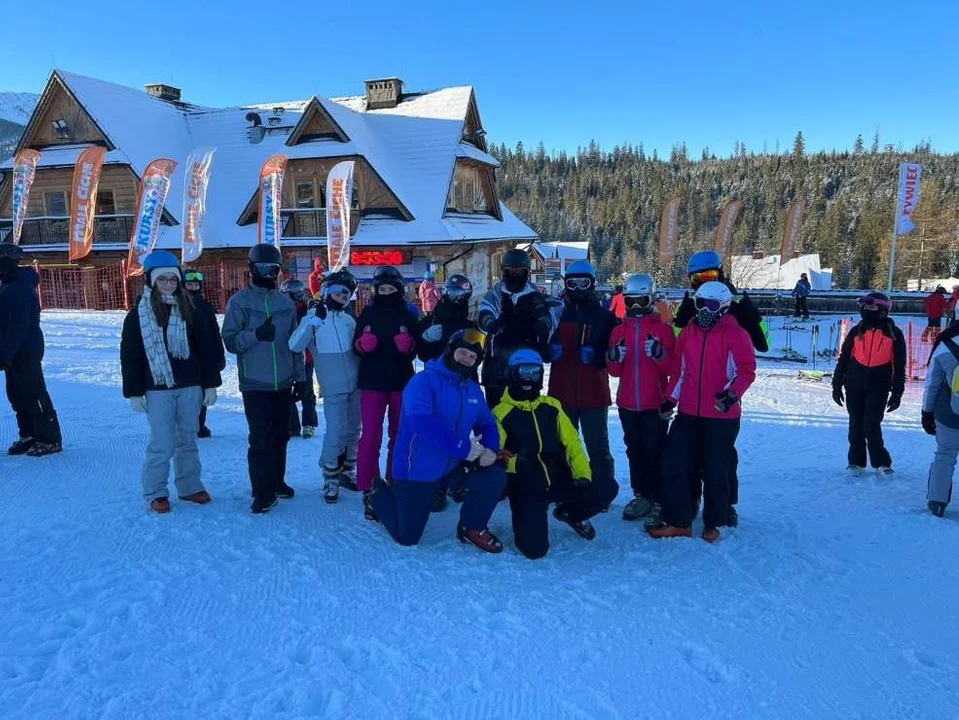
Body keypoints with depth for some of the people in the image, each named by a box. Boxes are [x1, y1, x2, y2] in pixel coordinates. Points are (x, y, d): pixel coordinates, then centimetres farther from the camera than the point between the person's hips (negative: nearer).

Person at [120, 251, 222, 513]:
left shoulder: (190, 311, 4)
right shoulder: (138, 314, -1)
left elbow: (207, 349, 5)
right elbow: (130, 357, 0)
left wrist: (211, 384, 2)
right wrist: (134, 393, -4)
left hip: (190, 386, 2)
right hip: (157, 389, -2)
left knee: (188, 441, 12)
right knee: (162, 444, -4)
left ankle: (189, 486, 25)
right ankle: (155, 492, 12)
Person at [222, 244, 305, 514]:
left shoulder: (286, 302, 10)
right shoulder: (239, 301, -1)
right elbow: (230, 340, -6)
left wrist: (300, 375, 11)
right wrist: (256, 334, -23)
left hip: (283, 382, 4)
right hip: (255, 383, -4)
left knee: (280, 436, 12)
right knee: (261, 439, -6)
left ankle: (277, 482, 28)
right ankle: (263, 493, 3)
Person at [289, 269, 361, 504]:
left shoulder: (349, 320, 9)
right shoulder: (313, 317, -4)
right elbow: (295, 346, -18)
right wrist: (313, 322, -29)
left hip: (356, 385, 5)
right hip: (334, 388, -5)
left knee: (353, 430, 13)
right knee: (335, 432, -11)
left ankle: (346, 472, 29)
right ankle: (330, 479, 6)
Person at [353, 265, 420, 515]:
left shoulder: (408, 316, 4)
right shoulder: (368, 313, 2)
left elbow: (416, 350, 5)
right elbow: (356, 346, 1)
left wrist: (408, 345, -17)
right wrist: (363, 344, -21)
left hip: (402, 382, 2)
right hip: (373, 382, -2)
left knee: (400, 434, 13)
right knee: (371, 435, -10)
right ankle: (368, 488, -2)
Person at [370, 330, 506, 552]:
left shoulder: (473, 390, 4)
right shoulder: (425, 380, -19)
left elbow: (487, 423, 10)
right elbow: (421, 422, -33)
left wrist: (490, 449, -13)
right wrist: (463, 448, -33)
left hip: (453, 467, 6)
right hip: (417, 471, -6)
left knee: (496, 477, -14)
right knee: (407, 538, 4)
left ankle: (472, 528, 11)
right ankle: (379, 495, 32)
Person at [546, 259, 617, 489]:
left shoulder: (605, 317, 3)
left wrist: (597, 355, -17)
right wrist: (550, 350, -12)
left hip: (594, 394, -2)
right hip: (561, 393, 2)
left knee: (598, 447, 5)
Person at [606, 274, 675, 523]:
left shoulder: (663, 330, -3)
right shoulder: (619, 331, 8)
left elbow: (671, 368, -6)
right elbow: (615, 371, 9)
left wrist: (660, 354, -25)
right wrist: (613, 358, -12)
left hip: (655, 403, -4)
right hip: (628, 403, 4)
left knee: (654, 452, -4)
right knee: (634, 451, 13)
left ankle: (658, 502, 4)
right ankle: (641, 495, 24)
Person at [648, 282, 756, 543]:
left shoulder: (735, 334, -5)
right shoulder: (687, 333, 12)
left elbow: (746, 370, -13)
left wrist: (733, 393, -29)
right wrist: (670, 398, 10)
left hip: (722, 416, -5)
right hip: (688, 414, 5)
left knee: (715, 472, 5)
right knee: (673, 466, 3)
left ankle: (713, 523, 23)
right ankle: (678, 521, 15)